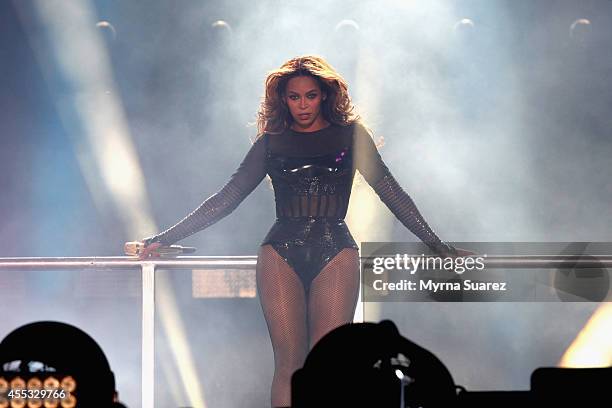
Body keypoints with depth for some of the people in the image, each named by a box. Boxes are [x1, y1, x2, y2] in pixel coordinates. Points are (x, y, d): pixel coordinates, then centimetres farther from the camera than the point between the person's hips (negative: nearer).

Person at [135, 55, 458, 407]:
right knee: (289, 361, -8)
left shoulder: (350, 135, 10)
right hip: (282, 252, 1)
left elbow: (390, 191, 12)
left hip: (336, 251, -1)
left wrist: (437, 245, 8)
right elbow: (227, 198, 12)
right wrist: (164, 239, 7)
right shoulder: (272, 141, 12)